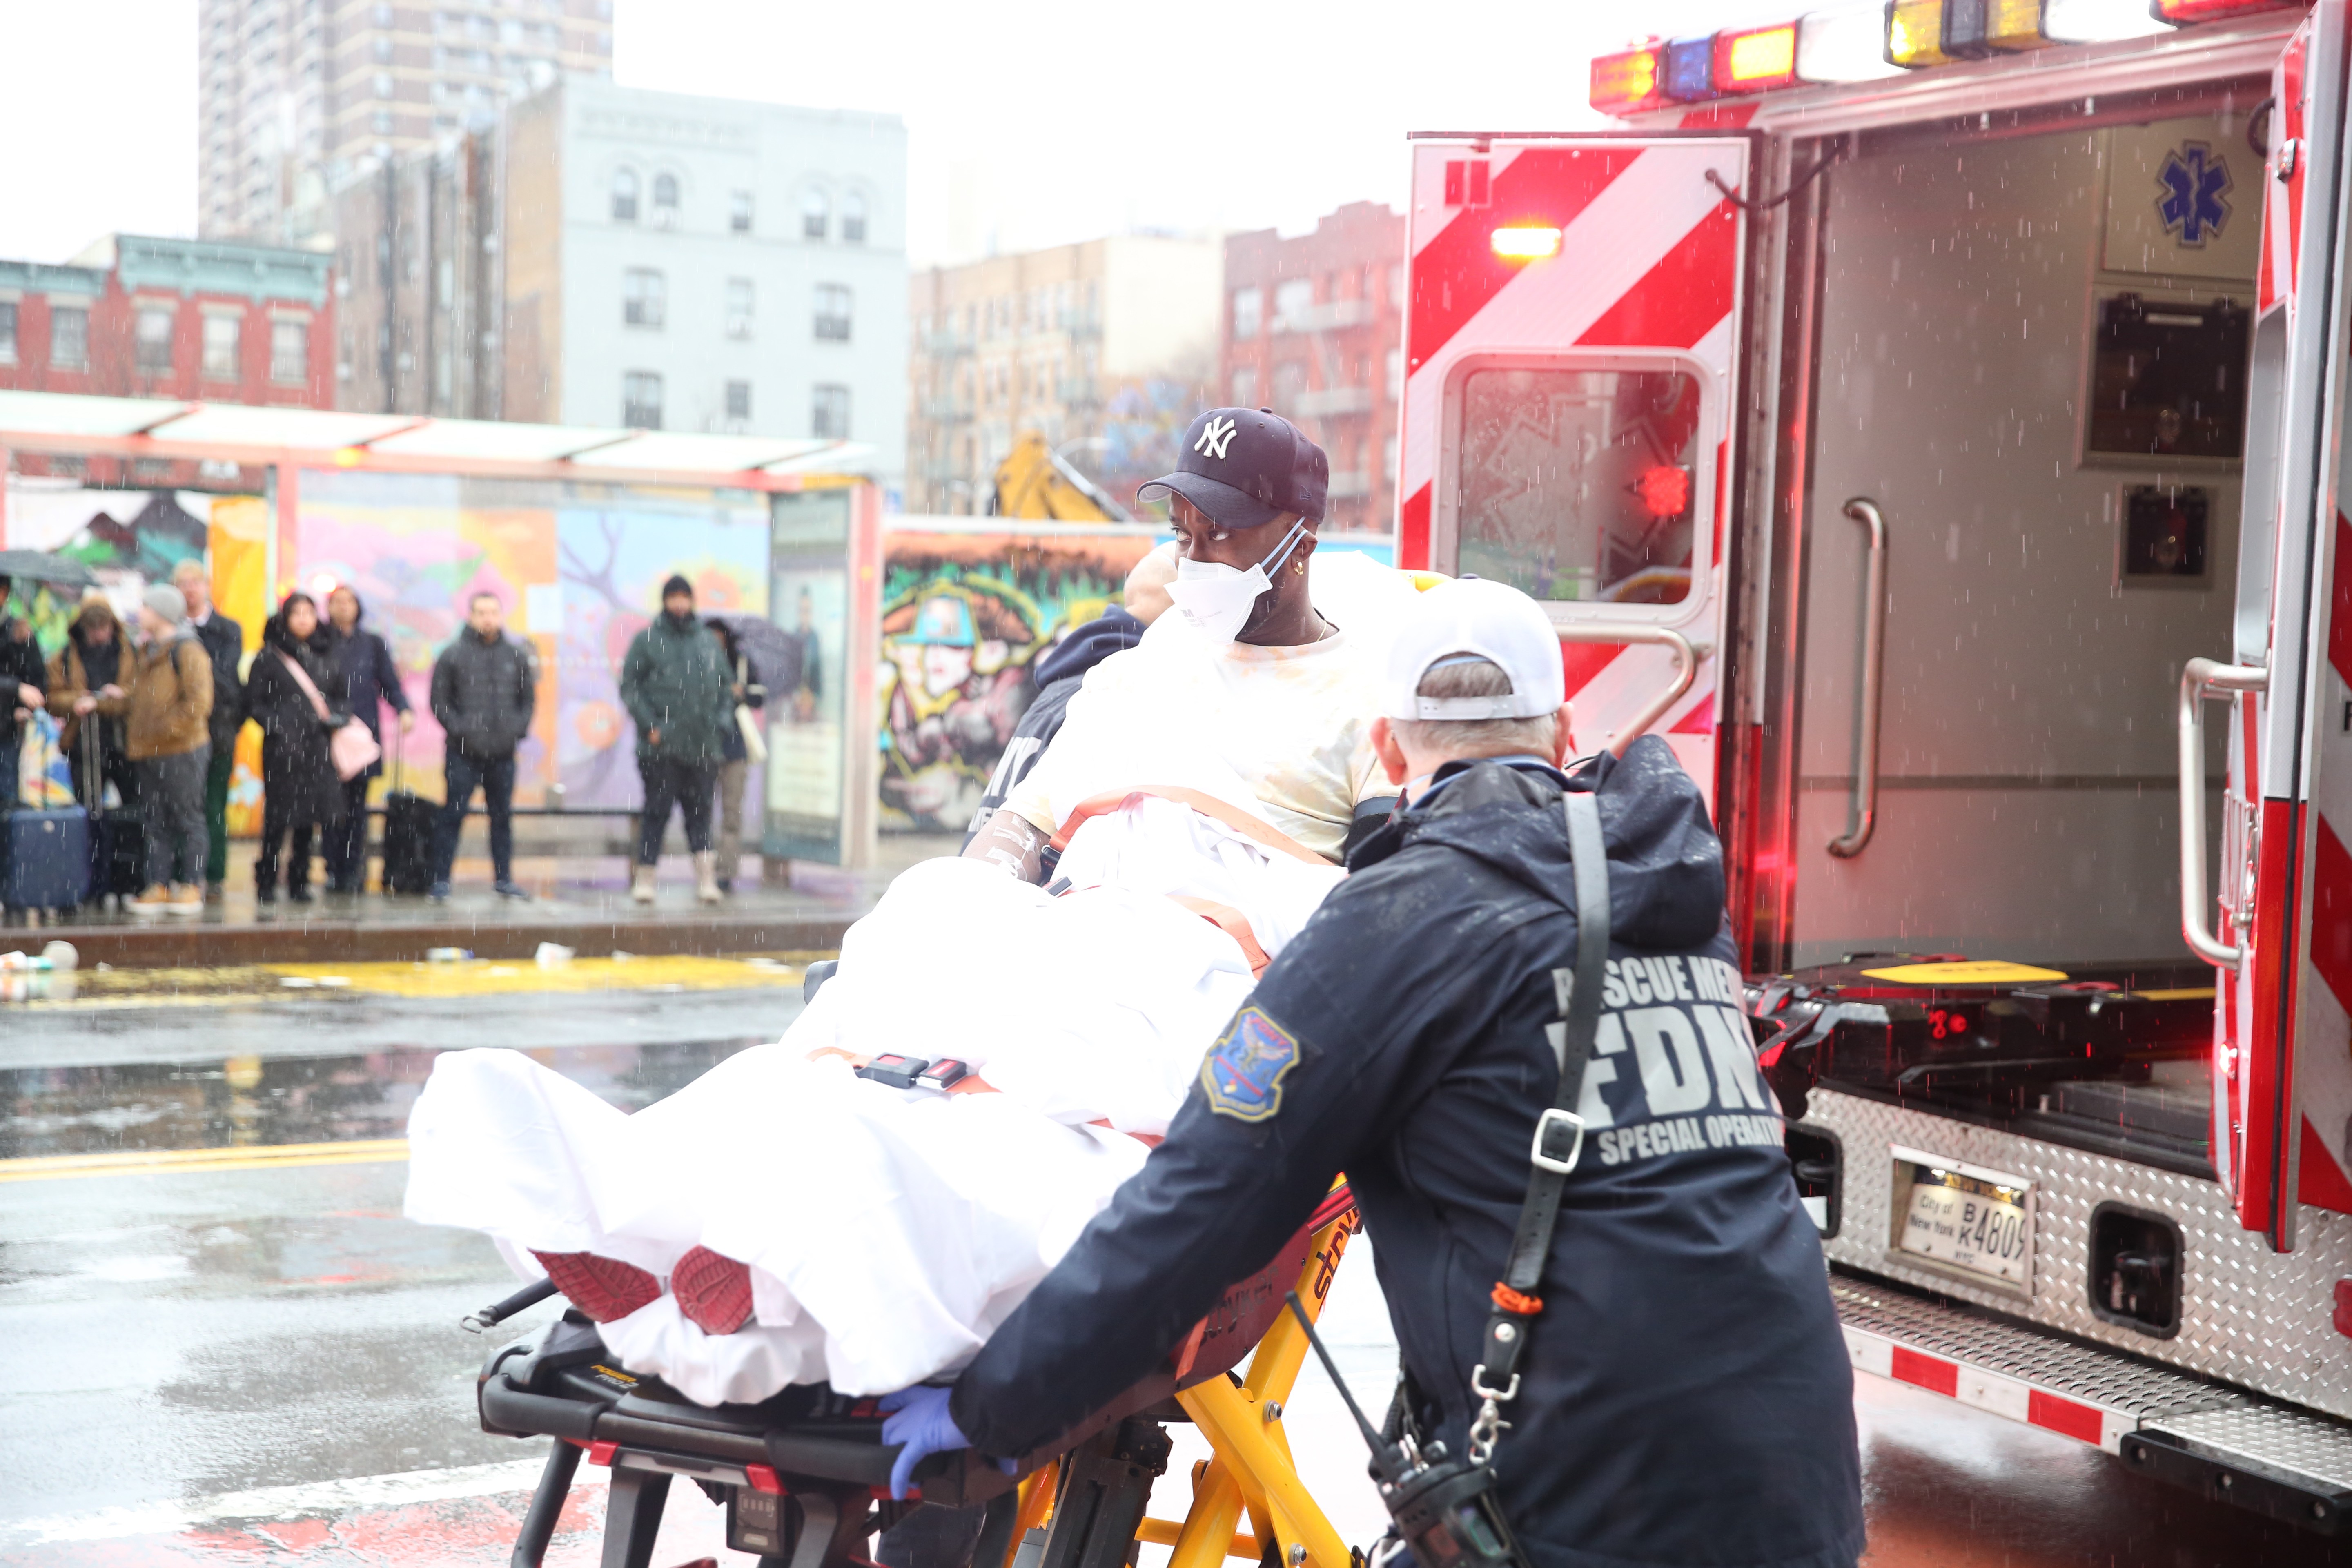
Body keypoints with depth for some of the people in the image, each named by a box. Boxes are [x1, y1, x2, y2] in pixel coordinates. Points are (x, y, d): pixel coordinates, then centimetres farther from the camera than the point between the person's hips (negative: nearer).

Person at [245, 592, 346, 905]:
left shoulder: (321, 659, 14)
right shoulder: (268, 659, 2)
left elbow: (338, 698, 21)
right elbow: (254, 704, 0)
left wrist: (335, 718, 0)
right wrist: (279, 729, -13)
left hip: (317, 747, 4)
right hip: (282, 747, -4)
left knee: (308, 820, 5)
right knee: (278, 818, -5)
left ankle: (300, 882, 13)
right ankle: (266, 882, 6)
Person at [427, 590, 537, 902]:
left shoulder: (516, 654, 6)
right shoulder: (453, 654, -3)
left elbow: (529, 698, 13)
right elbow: (440, 701, -1)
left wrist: (518, 729, 1)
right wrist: (458, 730, -10)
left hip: (503, 752, 3)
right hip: (463, 753, -3)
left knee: (503, 815, 10)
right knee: (453, 814, -3)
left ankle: (504, 878, 19)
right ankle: (441, 879, 2)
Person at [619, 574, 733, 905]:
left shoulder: (709, 641, 14)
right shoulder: (647, 641, 2)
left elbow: (724, 687, 19)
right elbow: (629, 687, -2)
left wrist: (722, 722, 5)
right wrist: (649, 726, -10)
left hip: (703, 746, 3)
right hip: (661, 747, -3)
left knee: (700, 810, 4)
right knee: (658, 810, -1)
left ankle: (706, 877, 4)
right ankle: (644, 878, 5)